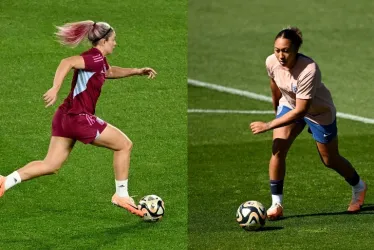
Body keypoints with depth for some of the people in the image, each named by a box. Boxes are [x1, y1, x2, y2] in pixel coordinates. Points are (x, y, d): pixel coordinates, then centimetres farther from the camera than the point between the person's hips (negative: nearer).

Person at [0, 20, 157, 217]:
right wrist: (55, 88, -39)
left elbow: (111, 72, 38)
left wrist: (137, 71, 35)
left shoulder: (99, 60, 16)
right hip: (80, 119, -10)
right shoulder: (95, 58, -14)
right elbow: (67, 62, -30)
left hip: (65, 117, 10)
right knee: (124, 145, 5)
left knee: (50, 166, 10)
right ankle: (122, 195, 12)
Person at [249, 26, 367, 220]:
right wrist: (276, 108, 17)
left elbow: (300, 110, -36)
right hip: (289, 105, 4)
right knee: (278, 149, -18)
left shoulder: (309, 70, -40)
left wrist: (268, 126, -33)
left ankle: (358, 188, 43)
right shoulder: (272, 62, -23)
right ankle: (276, 203, -8)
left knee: (330, 160, 13)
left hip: (319, 112, -4)